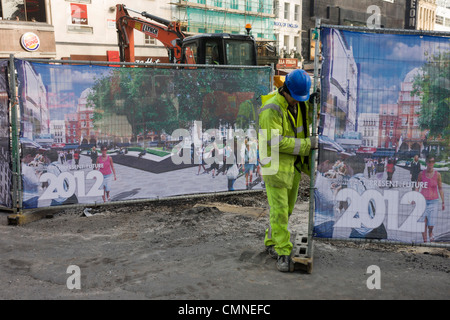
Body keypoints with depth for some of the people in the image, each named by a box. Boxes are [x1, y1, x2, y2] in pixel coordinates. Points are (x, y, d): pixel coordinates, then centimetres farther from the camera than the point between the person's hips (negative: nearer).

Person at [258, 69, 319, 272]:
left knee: (287, 208, 16)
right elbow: (276, 142, -26)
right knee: (279, 210, -6)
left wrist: (311, 103, -3)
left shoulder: (298, 102, 2)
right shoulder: (271, 109, -22)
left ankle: (272, 243, 32)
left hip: (294, 164, 8)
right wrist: (307, 144, -23)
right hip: (276, 165, -8)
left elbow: (308, 118, 20)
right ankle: (283, 252, 3)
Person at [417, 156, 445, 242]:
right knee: (423, 223, -1)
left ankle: (430, 233, 31)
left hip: (433, 201, -1)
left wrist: (443, 202, 5)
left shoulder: (437, 174, -3)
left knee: (431, 224, -3)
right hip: (423, 201, 1)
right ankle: (424, 240, 14)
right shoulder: (421, 174, -1)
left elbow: (440, 188, 4)